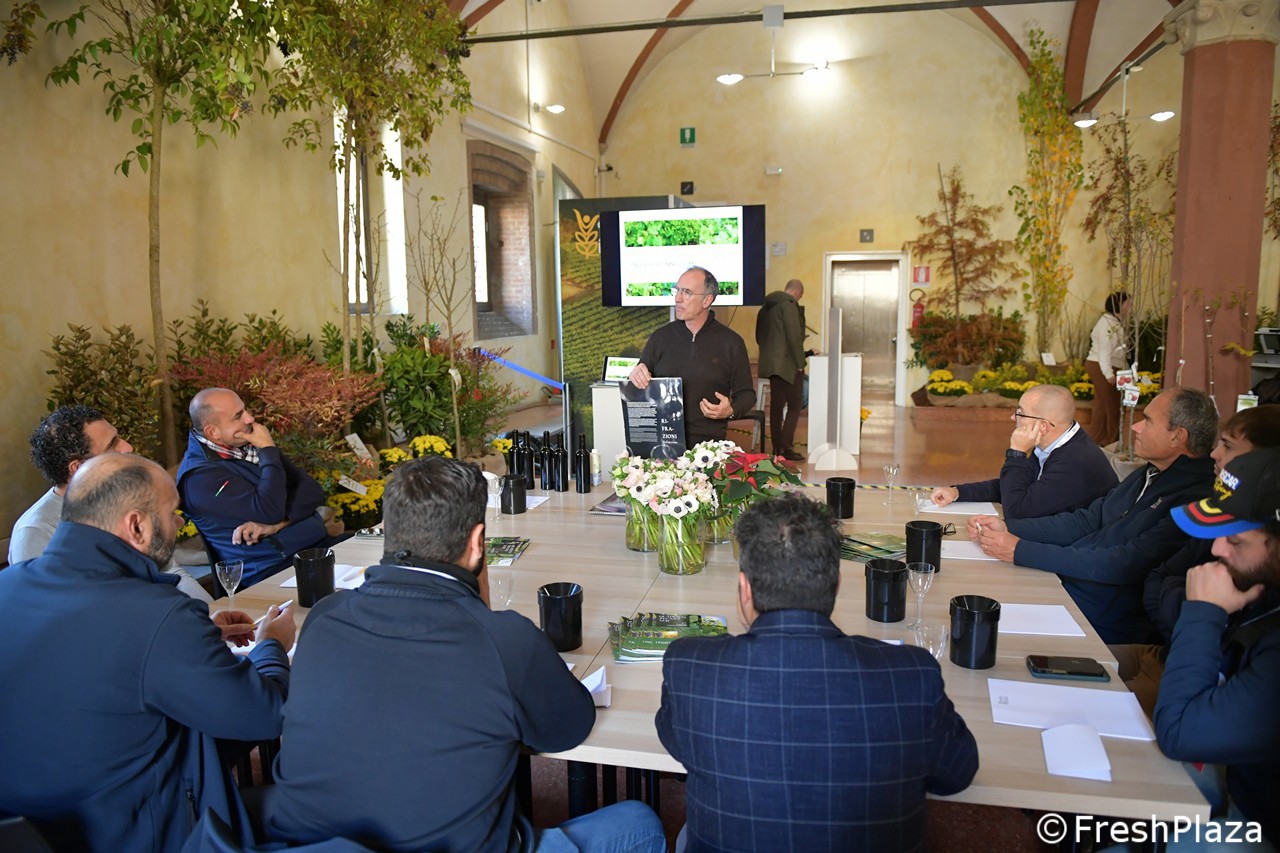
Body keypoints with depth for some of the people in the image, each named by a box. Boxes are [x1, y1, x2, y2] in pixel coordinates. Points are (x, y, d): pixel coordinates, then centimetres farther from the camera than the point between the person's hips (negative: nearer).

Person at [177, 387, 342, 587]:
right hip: (276, 570, -8)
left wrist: (278, 523, -12)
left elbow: (312, 491, 7)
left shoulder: (250, 444, 14)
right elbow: (270, 511, -21)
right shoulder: (199, 476, -9)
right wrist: (268, 451, -11)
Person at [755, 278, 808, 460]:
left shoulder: (767, 306, 14)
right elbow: (794, 335, -19)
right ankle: (786, 447, -9)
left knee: (776, 404, 11)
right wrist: (800, 362, -13)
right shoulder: (789, 305, -13)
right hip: (788, 363, -9)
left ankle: (777, 446, 14)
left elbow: (759, 335, 20)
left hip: (771, 363, 9)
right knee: (795, 404, -4)